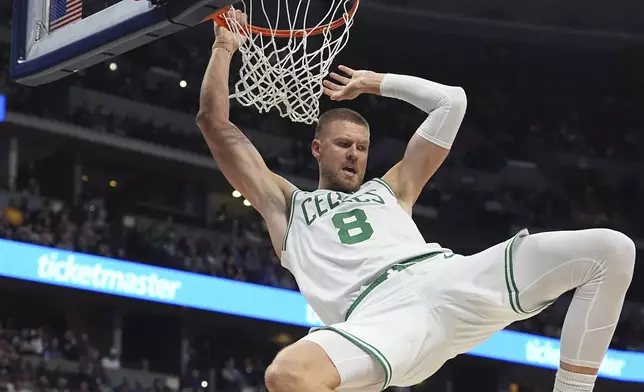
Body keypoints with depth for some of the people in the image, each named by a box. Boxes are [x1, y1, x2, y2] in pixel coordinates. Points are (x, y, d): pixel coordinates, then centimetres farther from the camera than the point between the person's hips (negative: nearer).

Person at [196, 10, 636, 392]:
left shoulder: (390, 188, 39)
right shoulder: (287, 204, 31)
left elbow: (451, 102, 42)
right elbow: (214, 122, 30)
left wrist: (375, 82, 47)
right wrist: (225, 47, 37)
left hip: (452, 279, 5)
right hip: (382, 310, -4)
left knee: (611, 250, -10)